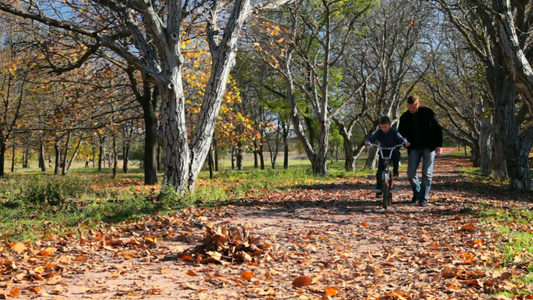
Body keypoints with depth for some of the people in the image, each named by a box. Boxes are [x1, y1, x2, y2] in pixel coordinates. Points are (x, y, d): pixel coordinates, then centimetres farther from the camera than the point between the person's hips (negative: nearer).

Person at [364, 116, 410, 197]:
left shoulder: (394, 132, -10)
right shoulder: (378, 133, -6)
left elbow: (400, 138, -19)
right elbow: (371, 138, -14)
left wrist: (405, 142, -42)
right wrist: (367, 141, -38)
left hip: (393, 153, -1)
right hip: (383, 153, 1)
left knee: (396, 153, -38)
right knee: (380, 171, -11)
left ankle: (395, 170, -18)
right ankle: (379, 190, -2)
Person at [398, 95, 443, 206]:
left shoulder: (428, 113, -5)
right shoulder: (405, 117, 2)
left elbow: (438, 129, 0)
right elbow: (401, 134, 10)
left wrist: (439, 145, -6)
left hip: (429, 147, -2)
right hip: (414, 148, 2)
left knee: (427, 174, -3)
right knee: (411, 172, -5)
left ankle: (423, 198, 7)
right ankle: (416, 192, 20)